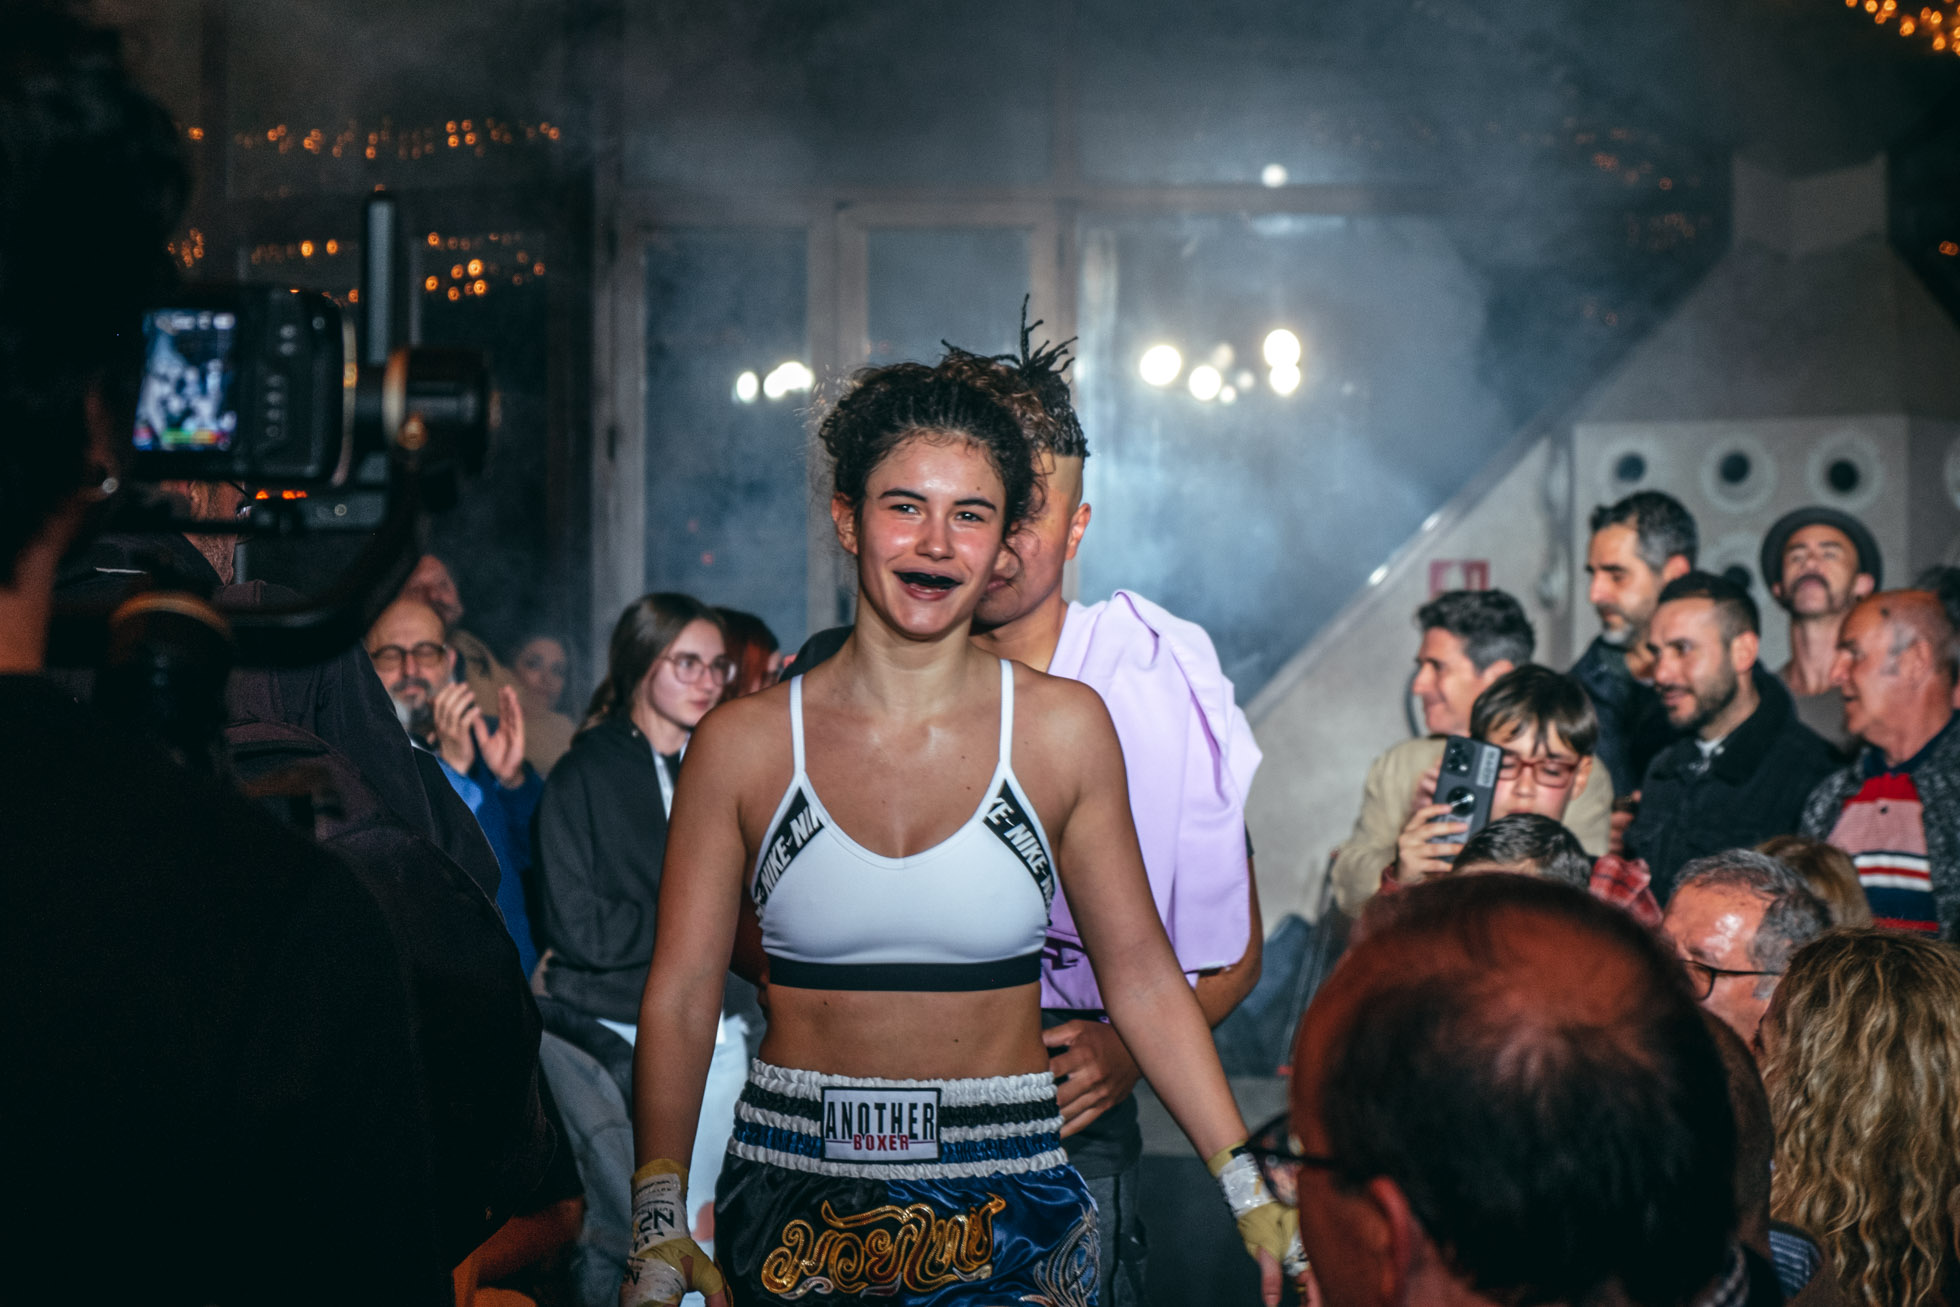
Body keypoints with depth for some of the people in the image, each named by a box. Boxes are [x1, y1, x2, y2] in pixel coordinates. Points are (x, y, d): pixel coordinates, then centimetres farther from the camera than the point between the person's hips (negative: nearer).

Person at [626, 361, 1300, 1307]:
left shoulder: (1063, 727, -3)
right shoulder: (744, 744, -4)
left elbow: (1142, 978, 1)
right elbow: (679, 999, -3)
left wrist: (1252, 1194, -3)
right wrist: (658, 1225, -13)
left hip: (1004, 1200, 0)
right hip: (793, 1195, 0)